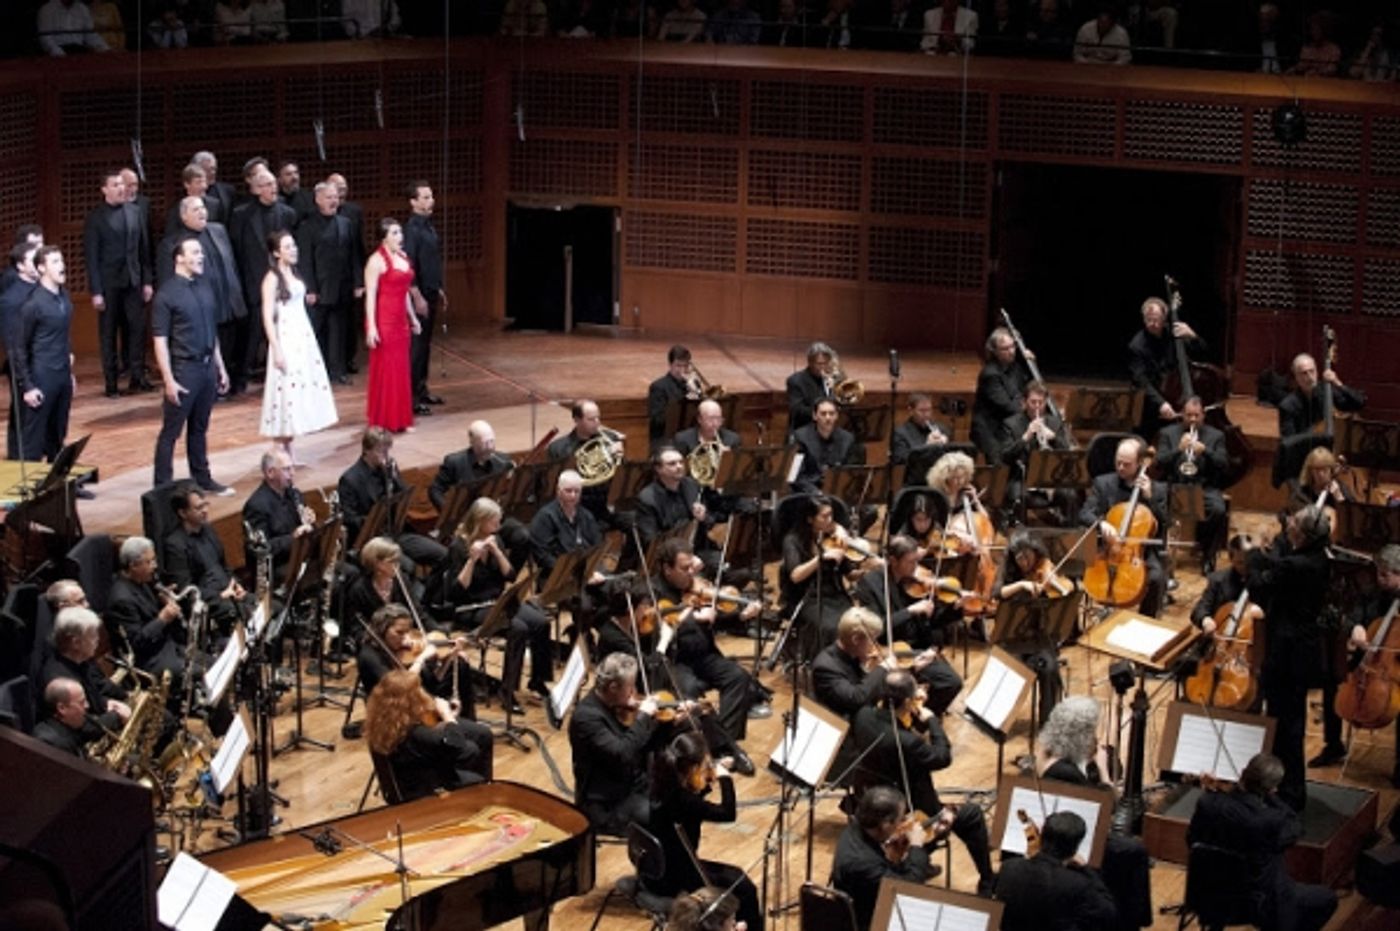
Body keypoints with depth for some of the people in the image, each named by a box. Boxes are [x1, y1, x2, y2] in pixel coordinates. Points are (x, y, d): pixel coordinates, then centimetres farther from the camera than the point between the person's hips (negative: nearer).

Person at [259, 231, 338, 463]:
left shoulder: (294, 274, 11)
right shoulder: (272, 279, -12)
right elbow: (267, 317, -15)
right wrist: (276, 350, -20)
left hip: (304, 337, 8)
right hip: (285, 338, -8)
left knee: (302, 387, 8)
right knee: (287, 389, -5)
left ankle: (288, 448, 15)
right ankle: (280, 451, 2)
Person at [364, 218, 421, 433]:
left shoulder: (403, 257, 12)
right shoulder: (377, 260, -12)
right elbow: (370, 295, -15)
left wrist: (412, 317, 21)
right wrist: (371, 326, -21)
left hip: (400, 321, 8)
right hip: (383, 320, -8)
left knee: (401, 369, 9)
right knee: (384, 369, -1)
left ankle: (399, 419, 17)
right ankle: (382, 421, 6)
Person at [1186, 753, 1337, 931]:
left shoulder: (1209, 802, -18)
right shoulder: (1271, 821, -32)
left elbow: (1192, 839, -1)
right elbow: (1295, 829, -9)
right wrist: (1270, 797, -11)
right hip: (1260, 905, -6)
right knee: (1327, 898, 16)